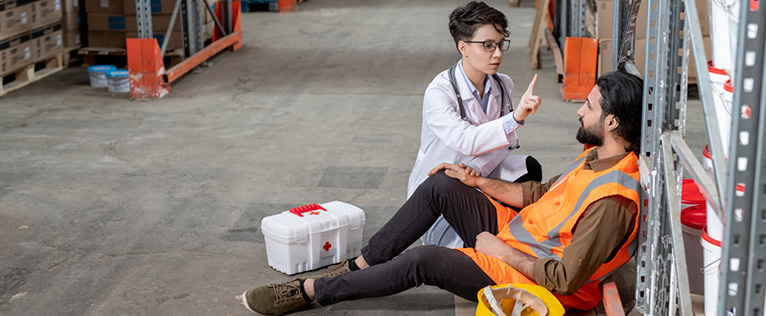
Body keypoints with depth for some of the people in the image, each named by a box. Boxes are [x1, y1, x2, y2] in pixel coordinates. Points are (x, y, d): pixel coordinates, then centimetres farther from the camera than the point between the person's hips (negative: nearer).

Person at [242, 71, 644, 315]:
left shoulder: (612, 201, -29)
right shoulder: (596, 155, 3)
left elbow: (565, 279, -28)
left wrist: (502, 252, -17)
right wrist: (476, 182, 10)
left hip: (524, 276, -9)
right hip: (510, 231, 10)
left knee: (425, 260, -24)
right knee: (440, 185, -7)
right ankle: (360, 265, 1)